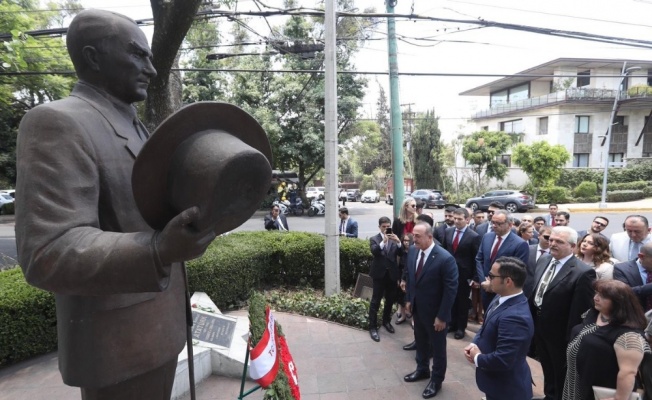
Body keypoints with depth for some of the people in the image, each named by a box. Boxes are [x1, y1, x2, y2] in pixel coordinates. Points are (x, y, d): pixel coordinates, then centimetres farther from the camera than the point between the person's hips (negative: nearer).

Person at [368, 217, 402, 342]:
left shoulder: (394, 238, 7)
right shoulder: (374, 239, -1)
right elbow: (374, 252, -19)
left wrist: (398, 242, -23)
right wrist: (383, 241, -32)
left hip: (392, 274, 4)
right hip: (379, 274, -3)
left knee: (390, 300, 16)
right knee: (375, 301, 0)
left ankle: (386, 321, 35)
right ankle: (373, 327, 7)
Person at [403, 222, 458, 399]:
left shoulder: (445, 259, -27)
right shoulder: (413, 251, -7)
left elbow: (451, 290, -21)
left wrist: (442, 316, -18)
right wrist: (408, 299, 9)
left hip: (434, 311, -6)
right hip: (417, 307, 6)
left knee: (437, 347, 16)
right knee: (420, 341, 25)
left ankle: (436, 380, 36)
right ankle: (422, 370, 48)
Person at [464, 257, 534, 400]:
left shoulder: (515, 317, -34)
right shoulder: (502, 298, -4)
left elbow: (502, 360, -34)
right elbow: (486, 327, 10)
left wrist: (477, 358, -17)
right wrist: (474, 344, -7)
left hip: (506, 388, -8)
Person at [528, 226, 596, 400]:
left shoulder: (583, 272, -25)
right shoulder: (543, 260, -1)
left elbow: (580, 311, -22)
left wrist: (571, 338, -17)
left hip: (560, 333, -7)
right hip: (539, 327, 7)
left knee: (561, 375, 19)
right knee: (548, 370, 28)